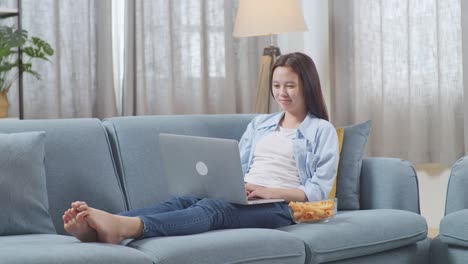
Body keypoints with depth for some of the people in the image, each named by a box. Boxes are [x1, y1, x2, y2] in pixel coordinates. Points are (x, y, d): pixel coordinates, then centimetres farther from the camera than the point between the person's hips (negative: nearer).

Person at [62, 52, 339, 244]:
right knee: (183, 200, -28)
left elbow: (319, 191, -1)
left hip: (281, 204, -5)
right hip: (242, 197, 5)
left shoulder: (323, 131, 9)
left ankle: (127, 227, -63)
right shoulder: (260, 123, 27)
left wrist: (269, 191, -16)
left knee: (212, 208, -36)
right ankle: (96, 226, -54)